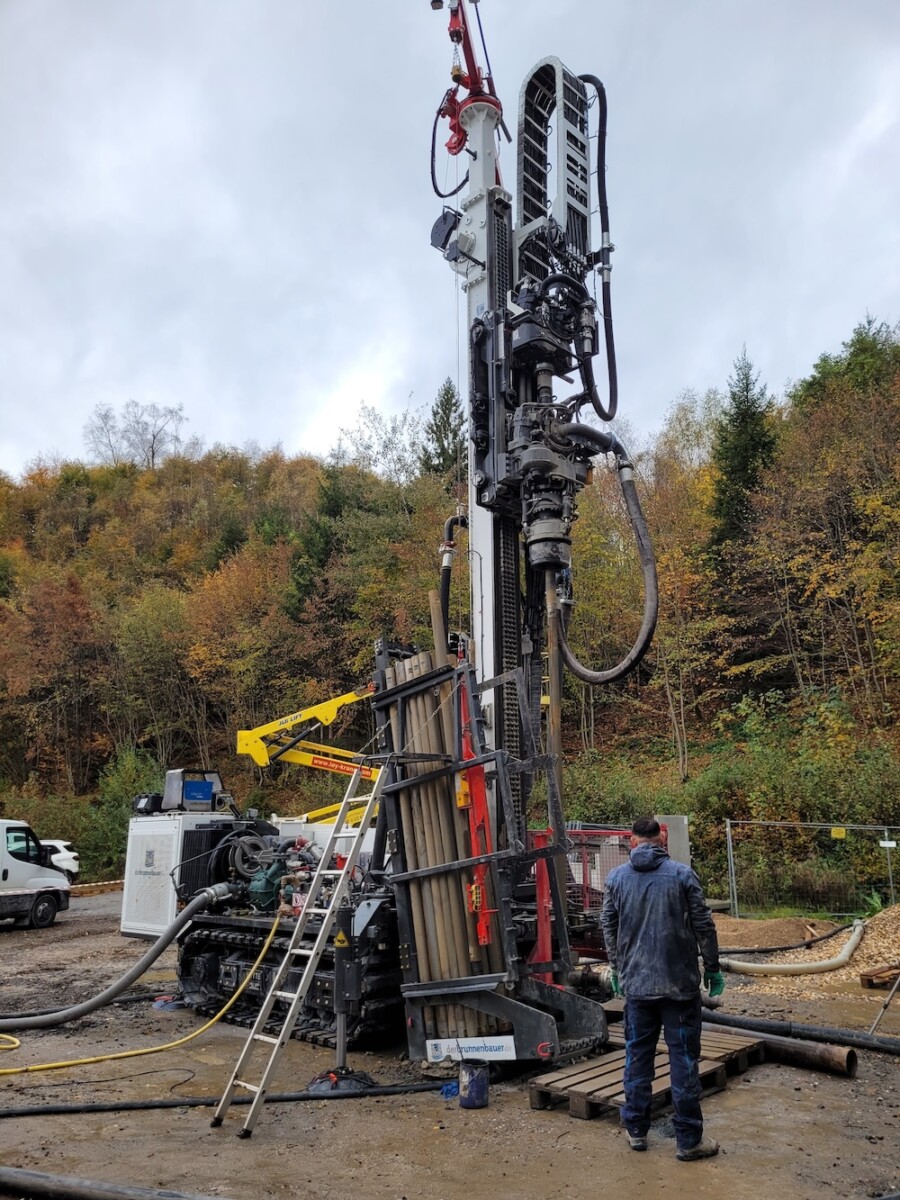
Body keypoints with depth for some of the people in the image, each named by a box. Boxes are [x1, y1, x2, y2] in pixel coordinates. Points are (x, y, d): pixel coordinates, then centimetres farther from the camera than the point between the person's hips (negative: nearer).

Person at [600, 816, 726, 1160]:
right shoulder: (682, 874, -7)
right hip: (679, 983, -2)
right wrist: (713, 967, 8)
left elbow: (609, 929, 8)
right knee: (684, 1058, 6)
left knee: (637, 1056, 13)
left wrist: (617, 970, 21)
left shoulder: (616, 878, 1)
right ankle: (688, 1140, 12)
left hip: (635, 984, 2)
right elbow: (703, 926, -5)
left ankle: (636, 1130, 22)